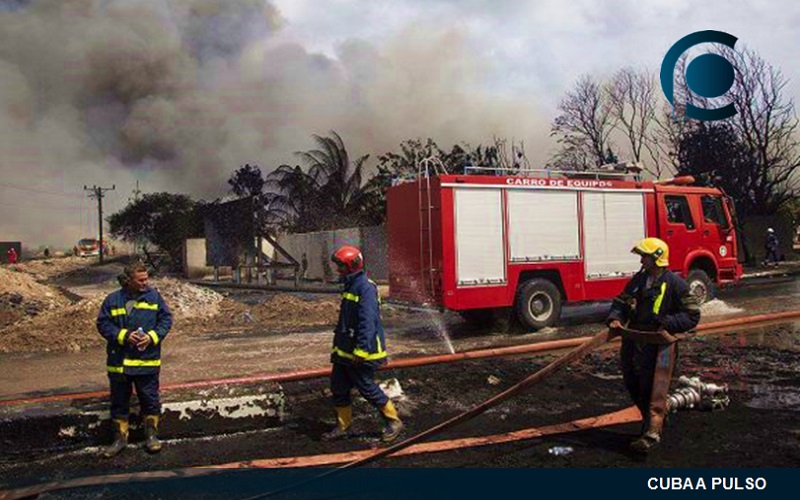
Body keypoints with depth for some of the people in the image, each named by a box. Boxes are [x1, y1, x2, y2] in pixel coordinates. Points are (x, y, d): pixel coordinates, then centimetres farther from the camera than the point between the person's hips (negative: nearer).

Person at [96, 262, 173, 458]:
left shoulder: (154, 297, 1)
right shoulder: (113, 300, -2)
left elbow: (166, 319, 2)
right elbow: (103, 324, -1)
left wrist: (152, 337, -13)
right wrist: (124, 336, -14)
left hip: (147, 361, 0)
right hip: (119, 361, 1)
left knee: (150, 399, 7)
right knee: (119, 402, 11)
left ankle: (151, 434, 24)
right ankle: (120, 437, 25)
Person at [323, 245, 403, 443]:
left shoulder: (365, 288, -19)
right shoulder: (350, 286, 13)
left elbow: (368, 322, -25)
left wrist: (361, 351, -26)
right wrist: (338, 345, 24)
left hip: (361, 352, -10)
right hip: (344, 352, 10)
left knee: (368, 389, 0)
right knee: (338, 388, 12)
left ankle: (393, 422, 15)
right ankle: (342, 427, 24)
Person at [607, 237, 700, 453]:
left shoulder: (675, 283, -7)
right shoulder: (637, 280, 12)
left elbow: (692, 316, -5)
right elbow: (621, 302, 15)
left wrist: (665, 324, -17)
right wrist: (615, 319, -5)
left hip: (659, 343, -7)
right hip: (634, 341, 7)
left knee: (654, 389, -8)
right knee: (632, 385, 14)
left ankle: (652, 433, -9)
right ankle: (652, 419, 33)